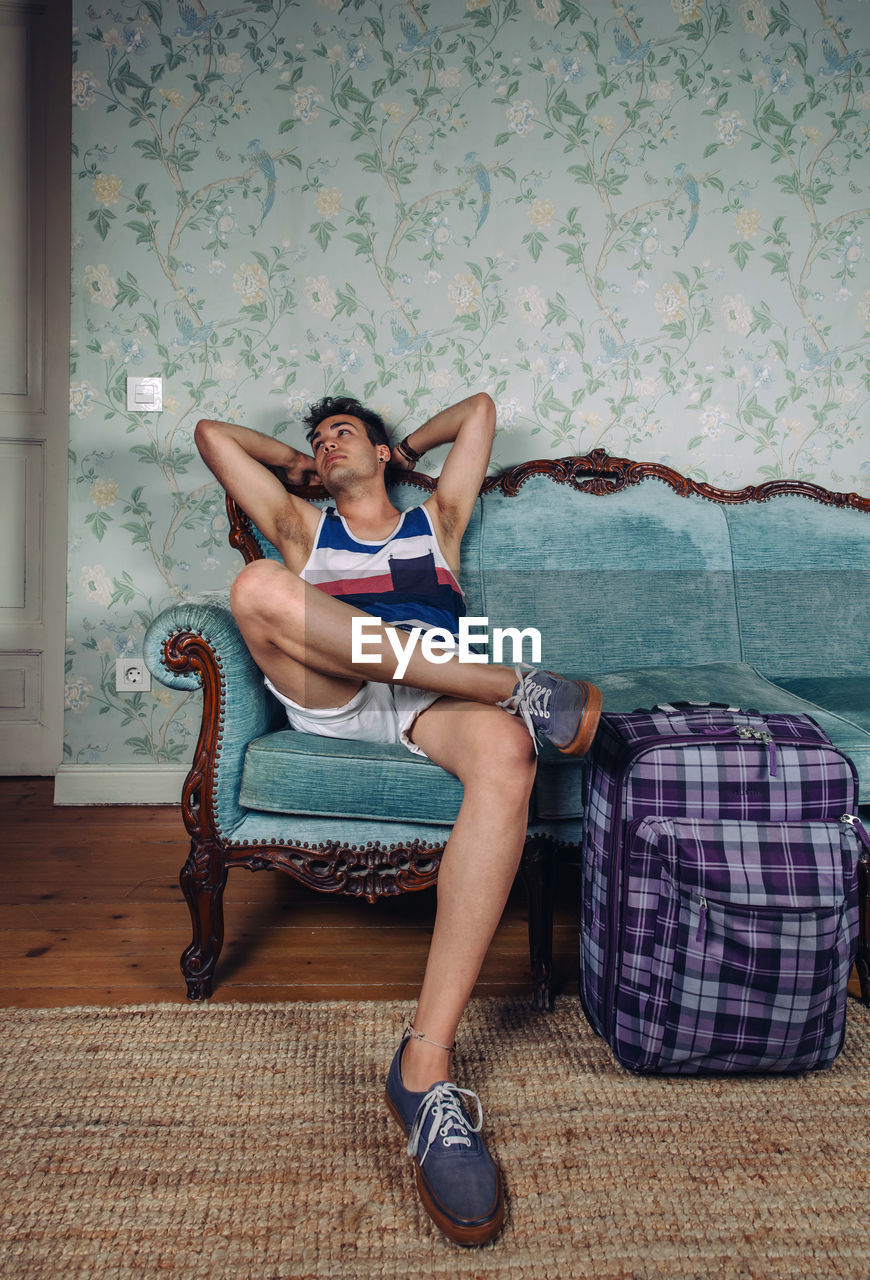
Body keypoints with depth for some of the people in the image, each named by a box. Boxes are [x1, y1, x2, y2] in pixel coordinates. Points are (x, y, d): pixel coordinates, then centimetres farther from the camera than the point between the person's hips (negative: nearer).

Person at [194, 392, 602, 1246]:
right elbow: (211, 432, 38)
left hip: (439, 696, 0)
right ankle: (520, 685, -31)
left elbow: (479, 407, 42)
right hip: (328, 696, 1)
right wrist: (298, 465, 45)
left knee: (507, 755, -37)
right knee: (258, 585, -31)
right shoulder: (302, 529, 34)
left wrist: (405, 449, 50)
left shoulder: (436, 519, 34)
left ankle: (426, 1064, -41)